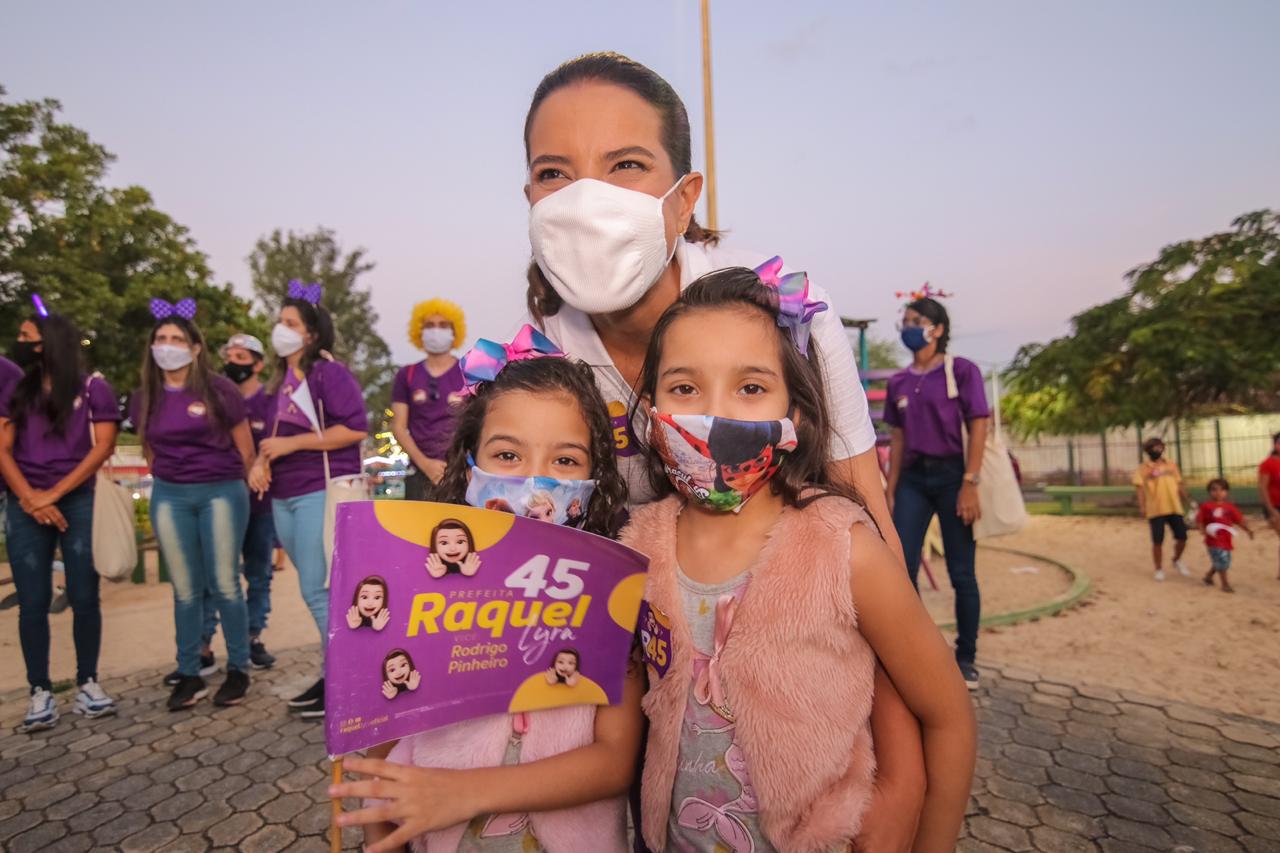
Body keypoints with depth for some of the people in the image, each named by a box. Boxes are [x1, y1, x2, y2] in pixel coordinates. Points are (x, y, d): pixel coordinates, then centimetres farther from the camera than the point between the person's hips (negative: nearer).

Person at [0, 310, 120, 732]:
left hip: (79, 502, -2)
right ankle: (40, 692, 10)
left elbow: (102, 448, -5)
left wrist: (53, 494, -10)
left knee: (84, 598, 1)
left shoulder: (93, 388, 2)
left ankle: (87, 682, 13)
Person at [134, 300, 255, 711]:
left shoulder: (219, 390, -6)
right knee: (185, 590, 6)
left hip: (221, 493, -3)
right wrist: (171, 478, 17)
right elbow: (150, 451, 20)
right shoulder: (146, 399, 6)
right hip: (169, 497, 4)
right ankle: (189, 675, 17)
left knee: (224, 585, 0)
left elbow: (245, 449, 1)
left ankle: (238, 670, 13)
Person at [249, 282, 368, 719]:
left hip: (322, 493, -8)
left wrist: (291, 444, -15)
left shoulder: (328, 372, -8)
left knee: (319, 591, -8)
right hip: (284, 498, 8)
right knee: (318, 591, 12)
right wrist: (261, 461, 2)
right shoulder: (281, 381, 17)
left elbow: (355, 428, -18)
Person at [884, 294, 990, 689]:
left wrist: (970, 484, -15)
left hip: (951, 474, -4)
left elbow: (978, 428, -7)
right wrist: (891, 488, 7)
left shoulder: (962, 370, -2)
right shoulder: (898, 382, 10)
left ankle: (966, 658, 16)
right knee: (902, 567, 0)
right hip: (912, 477, 4)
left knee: (961, 572, 3)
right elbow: (898, 437, 12)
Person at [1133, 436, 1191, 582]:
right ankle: (1159, 570, 15)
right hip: (1155, 510, -4)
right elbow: (1140, 488, -7)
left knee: (1182, 537, 6)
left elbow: (1180, 485, 15)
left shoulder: (1172, 465, 11)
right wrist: (1142, 506, -17)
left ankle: (1177, 560, 34)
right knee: (1157, 542, 0)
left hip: (1175, 508, 4)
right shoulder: (1143, 468, -1)